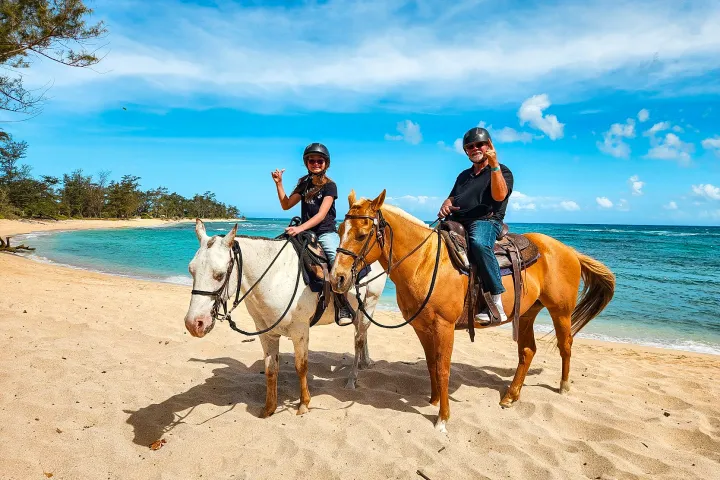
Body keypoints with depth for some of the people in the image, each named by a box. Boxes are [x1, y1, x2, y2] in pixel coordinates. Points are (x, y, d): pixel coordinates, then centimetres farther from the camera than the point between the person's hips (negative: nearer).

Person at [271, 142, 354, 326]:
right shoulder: (304, 183, 14)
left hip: (326, 233, -5)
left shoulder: (329, 185, -2)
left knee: (337, 261, -28)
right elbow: (286, 205, 13)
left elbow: (322, 214, -14)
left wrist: (300, 228, -26)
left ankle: (343, 307, -15)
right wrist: (279, 183, 3)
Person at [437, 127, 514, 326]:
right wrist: (446, 205, 5)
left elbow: (499, 195, -11)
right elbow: (452, 198, 29)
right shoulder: (464, 175, 29)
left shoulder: (502, 171, 8)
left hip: (486, 221, -7)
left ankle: (497, 304, -38)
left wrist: (494, 164, -19)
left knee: (478, 242, -41)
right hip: (457, 222, 7)